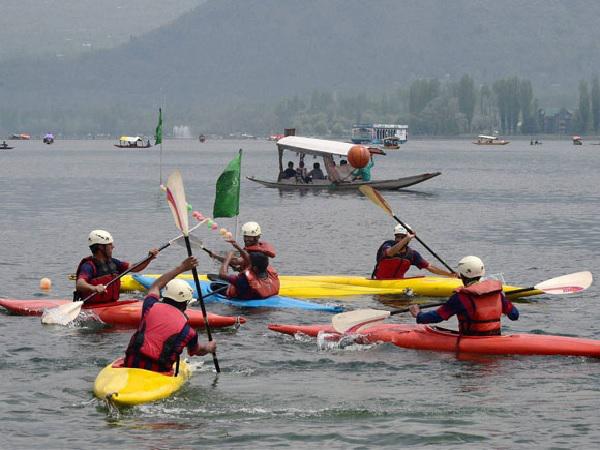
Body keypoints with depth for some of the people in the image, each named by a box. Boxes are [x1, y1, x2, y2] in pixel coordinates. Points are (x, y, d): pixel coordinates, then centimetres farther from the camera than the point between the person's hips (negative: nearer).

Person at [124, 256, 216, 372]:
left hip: (131, 366, 3)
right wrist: (209, 348, 45)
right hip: (158, 374, -3)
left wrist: (180, 268, 36)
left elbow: (156, 285, 26)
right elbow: (198, 351, 21)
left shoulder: (151, 306, 3)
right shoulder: (187, 330, -3)